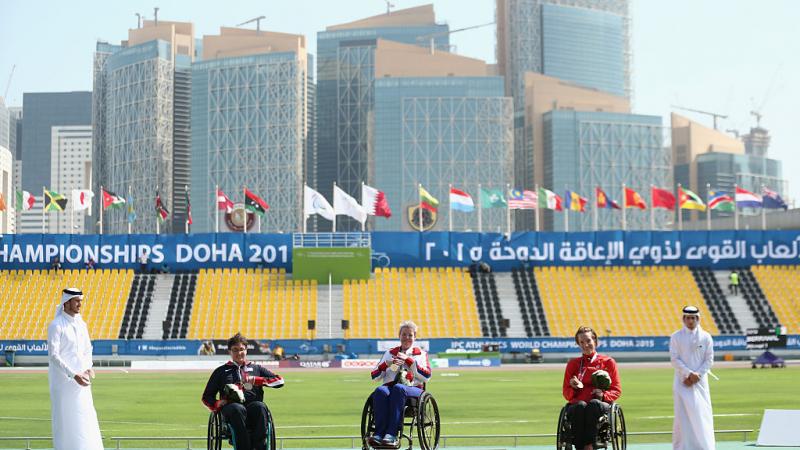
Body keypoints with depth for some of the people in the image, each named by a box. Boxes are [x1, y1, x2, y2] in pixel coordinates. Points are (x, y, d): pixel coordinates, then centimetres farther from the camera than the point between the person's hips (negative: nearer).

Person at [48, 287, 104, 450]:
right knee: (64, 418, -2)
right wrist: (74, 375, -25)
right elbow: (53, 356, -18)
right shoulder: (56, 326, -12)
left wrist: (89, 368, -5)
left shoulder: (81, 324, 9)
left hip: (80, 377, 7)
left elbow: (87, 349, 16)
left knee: (86, 417, 5)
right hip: (62, 378, -7)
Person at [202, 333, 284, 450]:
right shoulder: (221, 371, 27)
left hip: (252, 406, 1)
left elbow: (279, 381, 17)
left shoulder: (256, 369, 29)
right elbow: (207, 397, 25)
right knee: (238, 409, -38)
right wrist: (217, 404, 1)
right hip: (230, 408, -1)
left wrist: (256, 380, 3)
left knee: (260, 406, -36)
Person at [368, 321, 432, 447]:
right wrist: (387, 364, -2)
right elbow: (375, 376, 17)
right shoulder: (390, 353, 25)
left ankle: (391, 434, -47)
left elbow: (426, 376, 1)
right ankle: (379, 433, -44)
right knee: (380, 391, -35)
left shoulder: (421, 353, 19)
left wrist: (408, 360, -5)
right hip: (390, 387, 2)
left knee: (398, 388, -39)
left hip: (412, 389, -2)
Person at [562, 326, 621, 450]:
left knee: (594, 404, -38)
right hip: (576, 406, 1)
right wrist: (574, 387, -7)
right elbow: (567, 394, 17)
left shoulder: (608, 362, 16)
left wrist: (603, 395, -9)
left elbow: (617, 390, 12)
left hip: (601, 404, -1)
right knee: (581, 406, -37)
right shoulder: (573, 364, 19)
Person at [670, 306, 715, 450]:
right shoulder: (676, 336, 2)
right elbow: (674, 359, -4)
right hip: (682, 381, -1)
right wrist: (689, 373, -14)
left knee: (703, 414, -1)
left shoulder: (705, 337, 5)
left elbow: (709, 360, 2)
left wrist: (697, 375, -10)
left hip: (700, 381, 1)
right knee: (683, 415, -5)